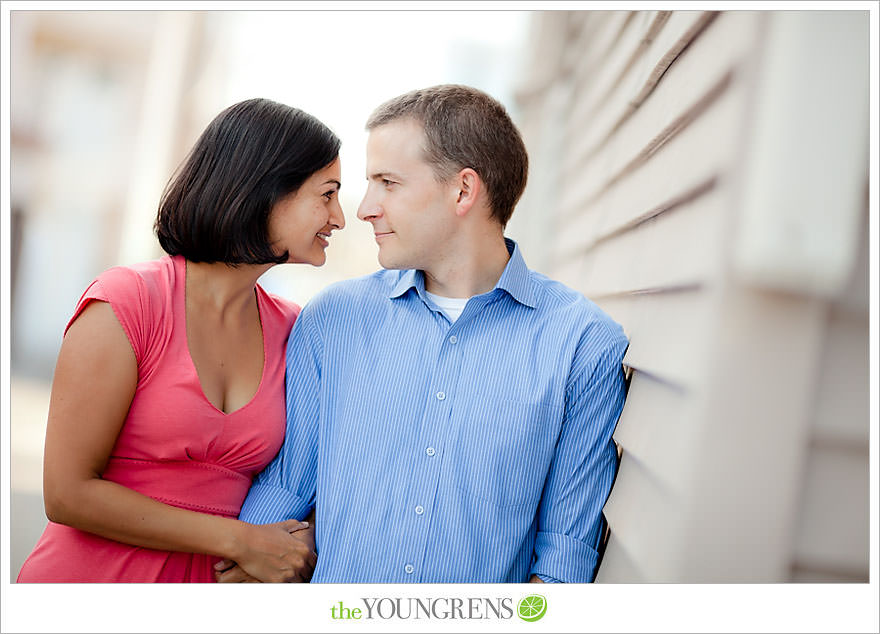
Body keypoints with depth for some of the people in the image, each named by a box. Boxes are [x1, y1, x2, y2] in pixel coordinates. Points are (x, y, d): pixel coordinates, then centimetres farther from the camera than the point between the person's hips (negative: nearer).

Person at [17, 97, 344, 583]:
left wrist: (300, 550, -13)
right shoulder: (125, 301, -15)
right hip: (88, 578, -4)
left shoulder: (291, 329, 0)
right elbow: (68, 494, -15)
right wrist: (241, 541, -16)